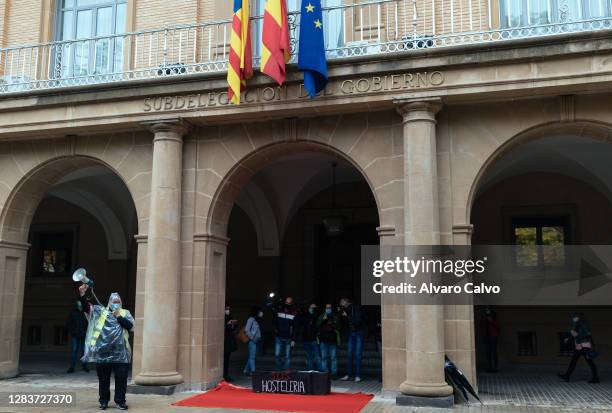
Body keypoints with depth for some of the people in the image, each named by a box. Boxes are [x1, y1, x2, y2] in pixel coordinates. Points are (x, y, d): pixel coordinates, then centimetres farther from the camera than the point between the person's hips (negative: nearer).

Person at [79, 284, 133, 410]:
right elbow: (86, 307, -2)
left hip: (120, 352, 0)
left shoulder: (125, 313, 10)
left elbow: (130, 326, -4)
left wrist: (118, 316, -8)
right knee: (103, 378, 9)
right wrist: (82, 295, -16)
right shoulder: (100, 311, 10)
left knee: (121, 378, 2)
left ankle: (120, 401, 14)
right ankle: (103, 401, 22)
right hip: (102, 352, 0)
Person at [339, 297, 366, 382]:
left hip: (359, 333, -6)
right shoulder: (346, 309, 6)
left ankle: (358, 376, -2)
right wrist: (340, 313, -3)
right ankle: (349, 375, 10)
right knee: (350, 354, 5)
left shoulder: (356, 308, -13)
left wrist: (347, 316, -19)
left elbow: (357, 321, -23)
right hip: (351, 333, 6)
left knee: (358, 354, -6)